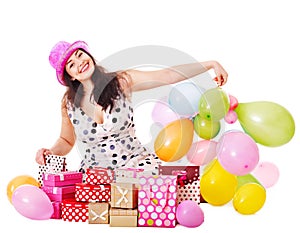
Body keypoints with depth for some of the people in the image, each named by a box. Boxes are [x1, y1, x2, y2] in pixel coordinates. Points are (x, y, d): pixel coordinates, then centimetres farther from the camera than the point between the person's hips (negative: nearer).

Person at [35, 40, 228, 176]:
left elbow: (168, 75, -11)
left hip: (135, 160, 0)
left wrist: (211, 64, -16)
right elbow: (67, 141, 13)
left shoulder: (121, 81, -5)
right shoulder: (69, 104, -1)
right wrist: (51, 152, -9)